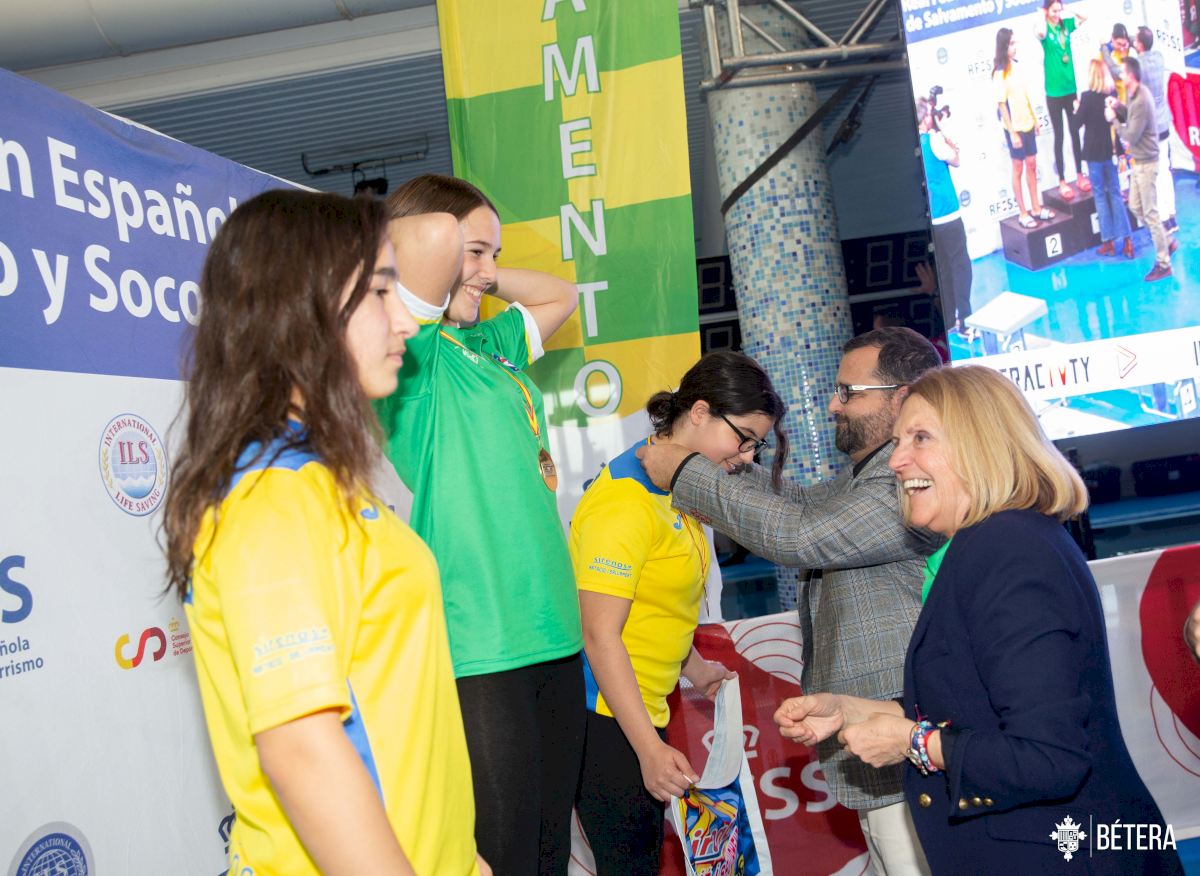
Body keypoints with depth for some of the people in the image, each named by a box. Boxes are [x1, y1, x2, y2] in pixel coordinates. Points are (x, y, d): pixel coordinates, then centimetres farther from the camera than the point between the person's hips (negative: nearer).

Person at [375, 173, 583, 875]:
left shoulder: (489, 344, 18)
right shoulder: (416, 349, -7)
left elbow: (562, 294, 36)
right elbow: (433, 239, -25)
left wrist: (484, 278, 21)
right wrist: (447, 256, -3)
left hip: (553, 634, 8)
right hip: (479, 651, -8)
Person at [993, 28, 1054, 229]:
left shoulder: (1017, 64, 4)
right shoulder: (1000, 73, -17)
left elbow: (1025, 95, 12)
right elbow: (1001, 104, -17)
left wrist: (1035, 118, 14)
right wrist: (1012, 133, -18)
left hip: (1027, 123, 7)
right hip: (1014, 127, -7)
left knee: (1031, 164, 12)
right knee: (1018, 168, 2)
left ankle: (1035, 207, 23)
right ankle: (1023, 213, 11)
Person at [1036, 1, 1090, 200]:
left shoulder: (1066, 25, 4)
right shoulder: (1044, 28, -11)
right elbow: (1041, 32, -34)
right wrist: (1043, 16, -16)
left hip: (1071, 88, 5)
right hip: (1054, 92, -5)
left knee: (1075, 132, 11)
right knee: (1059, 137, 2)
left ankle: (1080, 175, 22)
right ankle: (1062, 182, 9)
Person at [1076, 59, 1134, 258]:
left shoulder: (1087, 96, -16)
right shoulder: (1112, 94, 0)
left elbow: (1079, 121, -9)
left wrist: (1077, 108, 6)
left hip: (1094, 152, -4)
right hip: (1110, 150, 5)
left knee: (1100, 195, 5)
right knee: (1115, 193, 10)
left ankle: (1108, 242, 8)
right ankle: (1127, 240, 6)